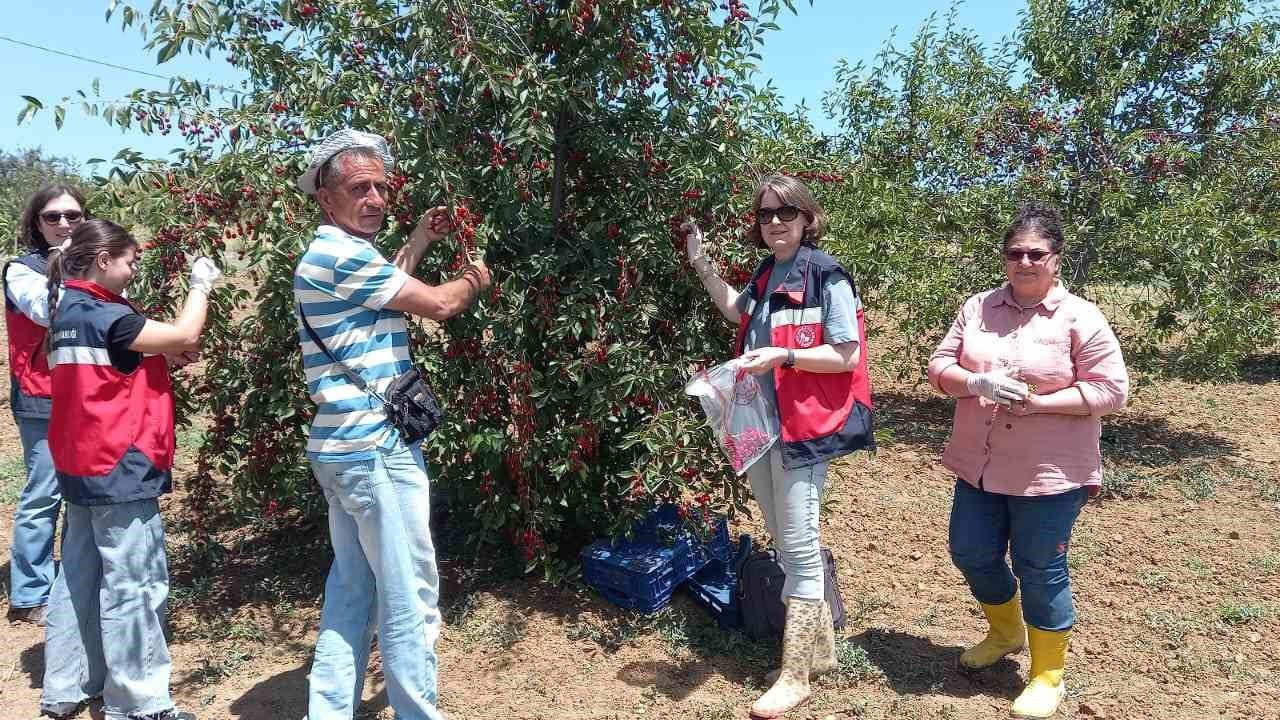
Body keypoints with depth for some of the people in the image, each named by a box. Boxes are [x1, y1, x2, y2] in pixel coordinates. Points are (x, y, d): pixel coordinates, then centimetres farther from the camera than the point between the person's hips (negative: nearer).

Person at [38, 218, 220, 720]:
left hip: (83, 468, 10)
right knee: (134, 586, -1)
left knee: (80, 578, 17)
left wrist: (166, 357, 3)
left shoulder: (69, 311, 11)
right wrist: (201, 284, -3)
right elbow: (184, 337, -16)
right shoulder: (105, 316, -18)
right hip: (119, 470, -10)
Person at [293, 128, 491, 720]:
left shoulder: (331, 254, 14)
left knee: (351, 588, 17)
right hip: (374, 448, -11)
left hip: (344, 446, 11)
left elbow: (386, 287, 31)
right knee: (409, 596, 0)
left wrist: (418, 242, 28)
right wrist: (475, 279, 8)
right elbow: (440, 304, -12)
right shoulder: (345, 256, -17)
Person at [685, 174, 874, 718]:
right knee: (785, 544, 17)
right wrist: (700, 264, 23)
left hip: (804, 426, -8)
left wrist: (783, 355, -23)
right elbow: (736, 312, 31)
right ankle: (818, 647, 33)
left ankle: (796, 676, 8)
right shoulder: (765, 275, 11)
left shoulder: (825, 276, -11)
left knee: (798, 547, -2)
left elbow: (847, 356, -14)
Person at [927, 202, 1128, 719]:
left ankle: (1048, 676, 26)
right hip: (978, 465, 5)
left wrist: (1036, 403, -21)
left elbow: (1111, 390, -11)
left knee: (1040, 571, 5)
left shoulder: (1080, 318, -9)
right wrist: (977, 383, -18)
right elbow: (940, 365, 3)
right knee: (971, 554, 15)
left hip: (1049, 473, -5)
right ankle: (1006, 631, 44)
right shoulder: (978, 307, 3)